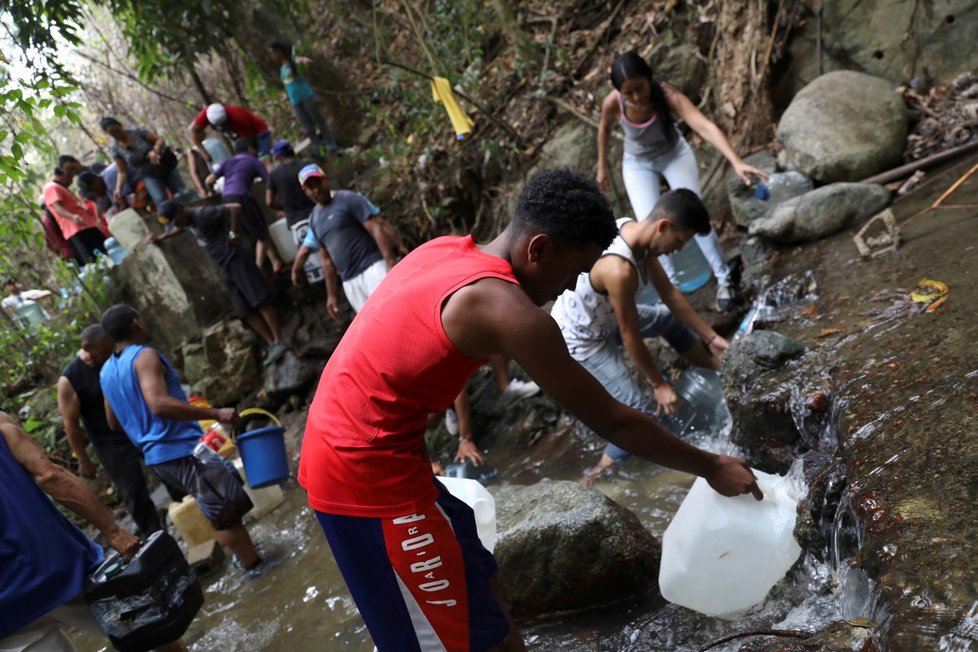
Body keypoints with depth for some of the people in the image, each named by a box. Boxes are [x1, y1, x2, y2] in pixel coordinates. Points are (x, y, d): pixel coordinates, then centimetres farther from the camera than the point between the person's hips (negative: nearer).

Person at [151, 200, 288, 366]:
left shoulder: (203, 214, -13)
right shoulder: (190, 220, 16)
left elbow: (235, 208, -23)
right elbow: (179, 229, 42)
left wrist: (233, 233, -18)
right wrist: (160, 237, 47)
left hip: (234, 261, -9)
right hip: (224, 269, 9)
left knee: (261, 303, -10)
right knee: (246, 312, 1)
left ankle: (279, 342, -11)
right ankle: (272, 345, -2)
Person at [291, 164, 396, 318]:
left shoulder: (348, 199, 0)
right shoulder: (314, 219, 18)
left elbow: (377, 228, -9)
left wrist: (390, 263, -20)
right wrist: (332, 294, 21)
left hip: (373, 269, -6)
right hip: (349, 282, 6)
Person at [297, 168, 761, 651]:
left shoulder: (447, 251, 5)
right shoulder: (504, 308, -22)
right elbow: (610, 420, -15)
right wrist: (710, 467, -1)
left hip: (341, 445, 10)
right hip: (370, 471, -9)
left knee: (473, 587, 23)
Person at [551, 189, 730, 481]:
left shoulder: (633, 229, -11)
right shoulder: (619, 269, -39)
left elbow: (670, 294, 0)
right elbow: (630, 336, -25)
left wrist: (712, 337, 5)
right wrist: (659, 384, -12)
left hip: (602, 317, 9)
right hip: (581, 340, -9)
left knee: (670, 317, 22)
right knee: (641, 412, -7)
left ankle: (716, 369, 45)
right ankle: (601, 472, 10)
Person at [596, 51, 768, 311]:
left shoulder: (667, 95, -36)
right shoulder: (612, 103, -29)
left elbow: (706, 127, -49)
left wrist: (736, 162, -62)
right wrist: (602, 166, 6)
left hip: (674, 154, -1)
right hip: (638, 164, 2)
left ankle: (723, 280, 4)